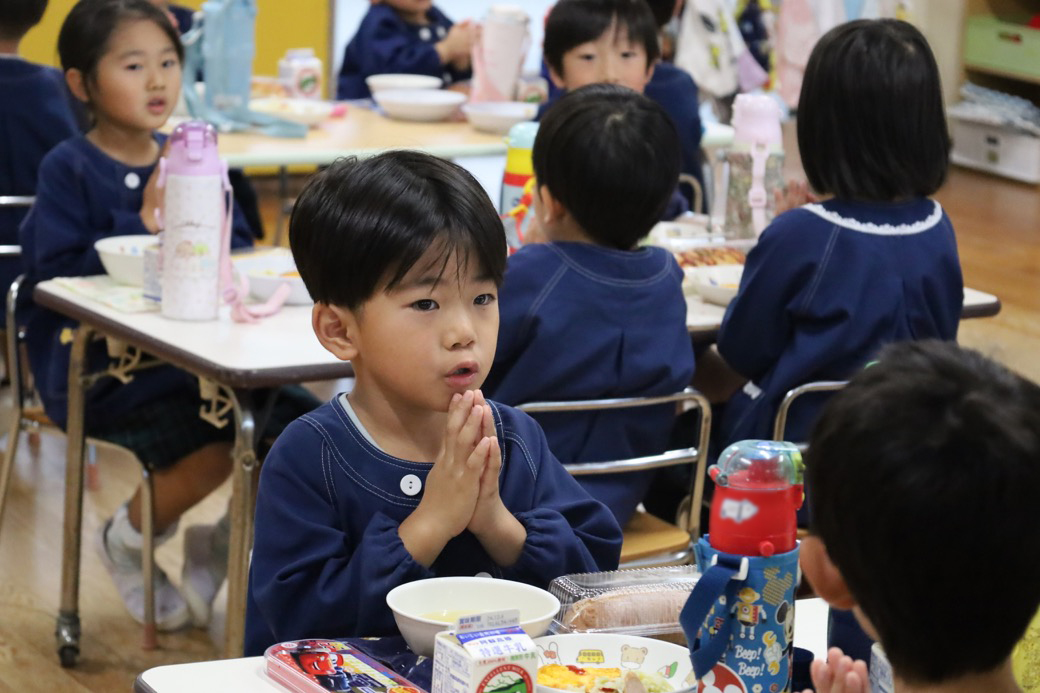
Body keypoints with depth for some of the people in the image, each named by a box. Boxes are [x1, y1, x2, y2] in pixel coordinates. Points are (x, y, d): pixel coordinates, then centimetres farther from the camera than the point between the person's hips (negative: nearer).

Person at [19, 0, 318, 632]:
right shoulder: (70, 169, -5)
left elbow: (241, 251, 12)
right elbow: (54, 274, -15)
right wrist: (143, 225, -18)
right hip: (97, 367, -6)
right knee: (218, 443, -27)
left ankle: (221, 543, 15)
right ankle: (129, 539, 4)